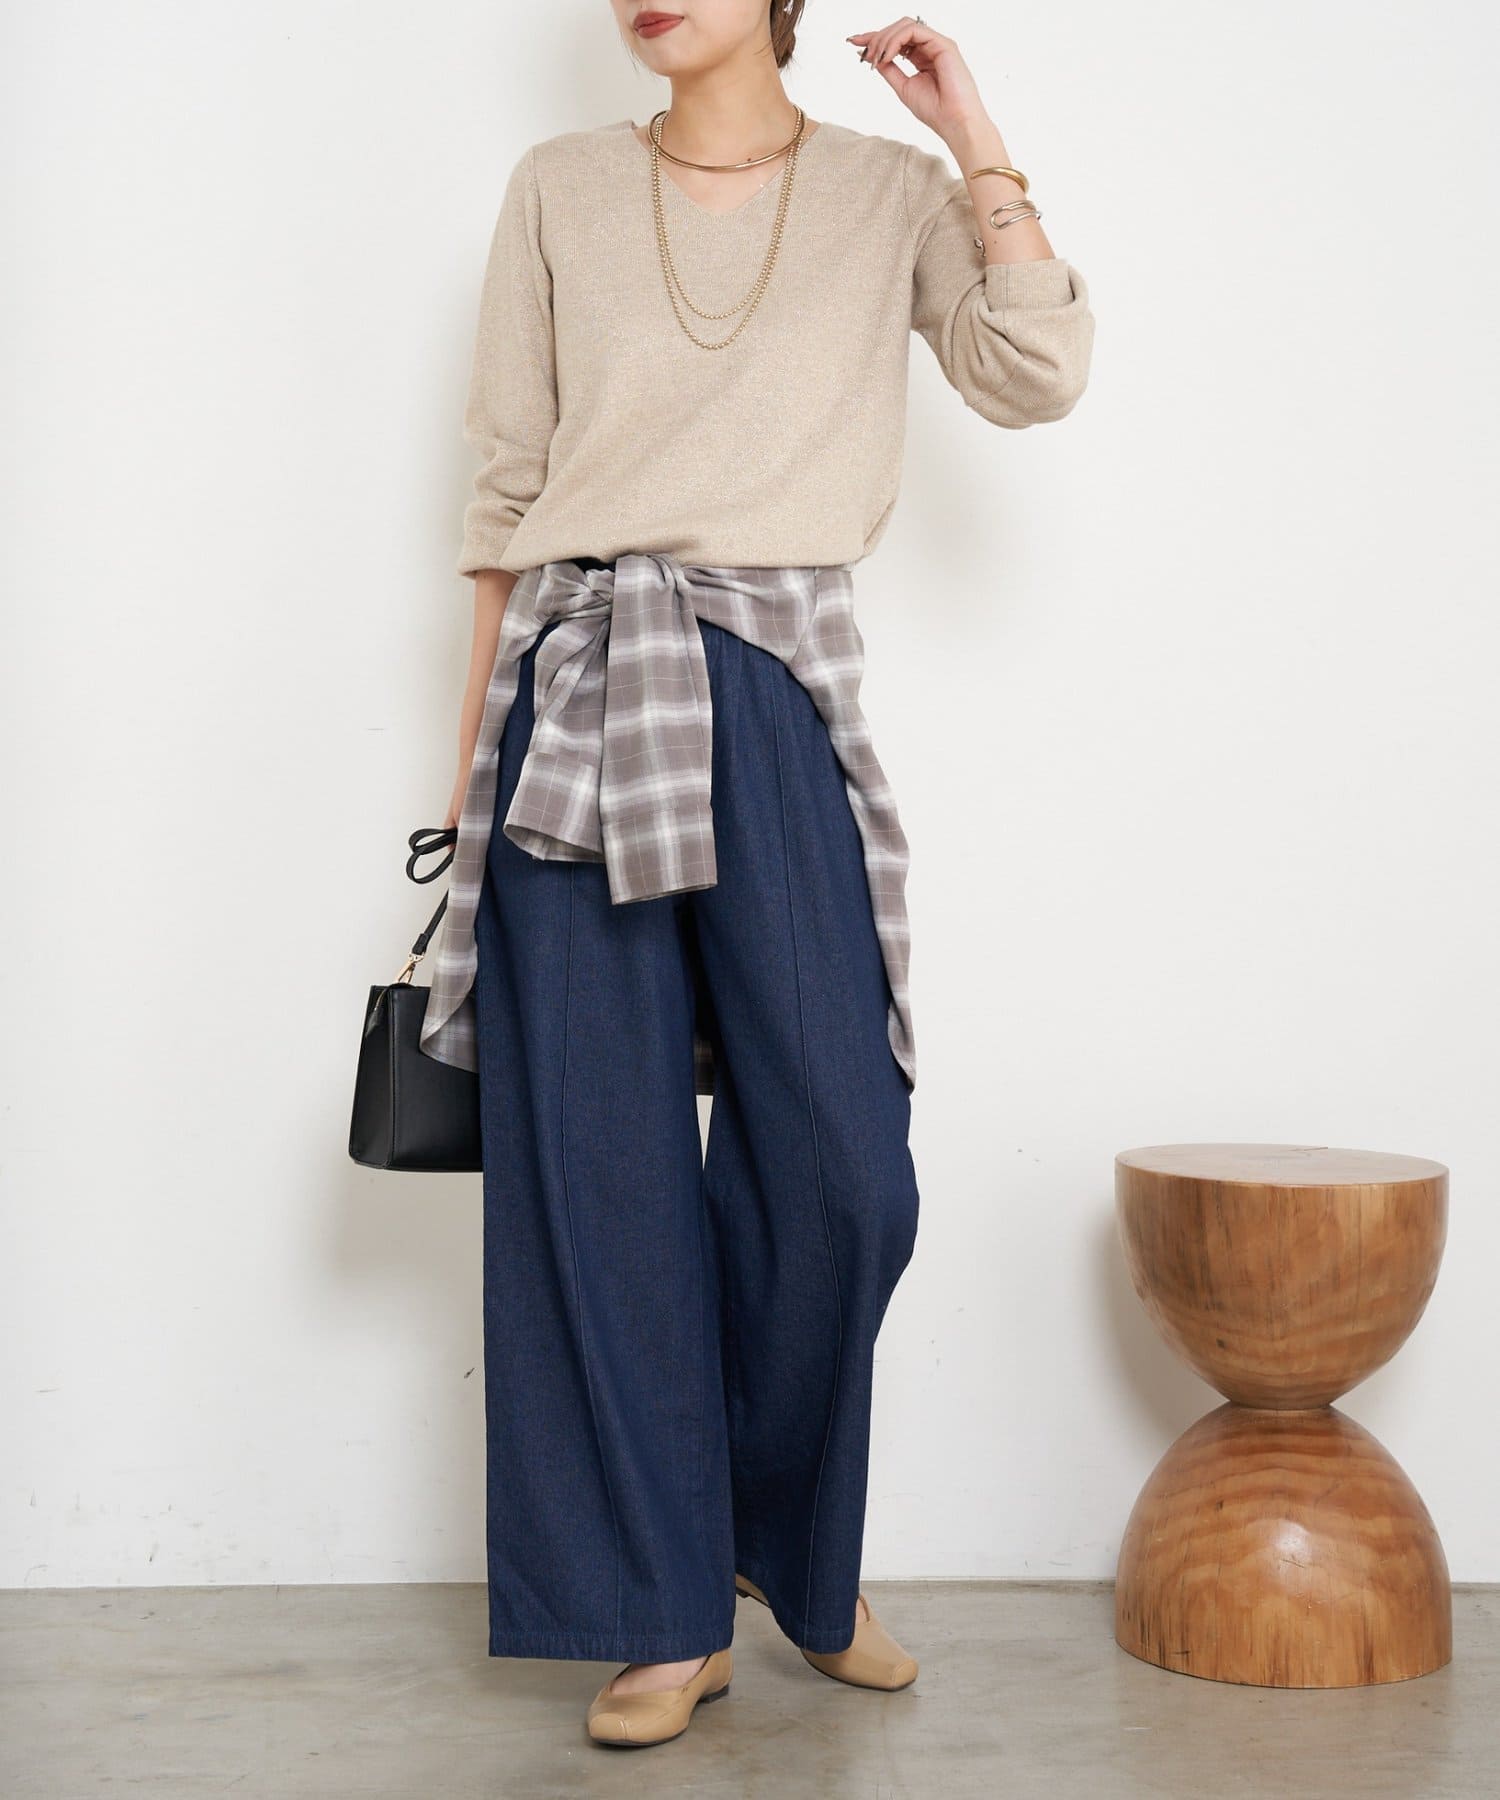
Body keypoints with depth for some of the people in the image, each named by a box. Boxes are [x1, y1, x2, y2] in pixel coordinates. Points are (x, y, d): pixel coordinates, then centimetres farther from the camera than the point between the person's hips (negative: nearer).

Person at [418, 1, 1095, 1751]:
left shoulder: (890, 193, 10)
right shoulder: (558, 189, 11)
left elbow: (1040, 375, -6)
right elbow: (507, 489, 11)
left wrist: (974, 141, -4)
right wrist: (474, 744, 8)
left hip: (777, 700, 0)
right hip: (579, 692, 1)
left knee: (841, 1169, -3)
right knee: (600, 1165, 0)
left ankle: (796, 1555, 23)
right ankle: (660, 1613, 14)